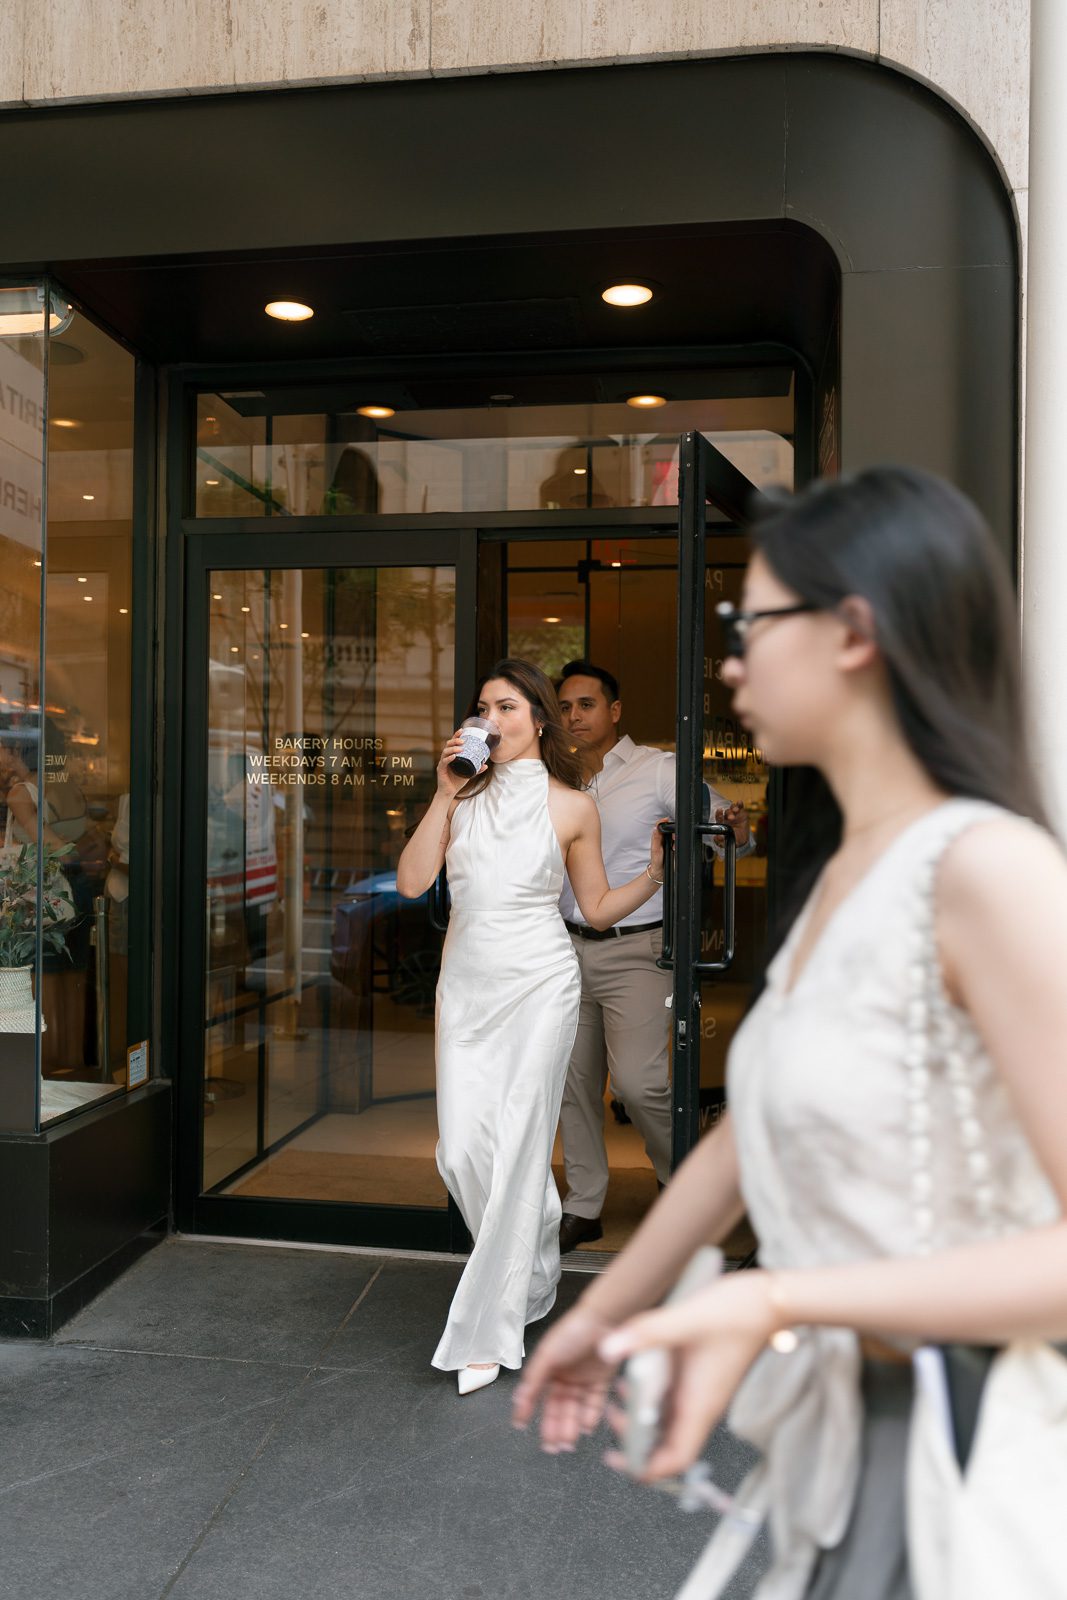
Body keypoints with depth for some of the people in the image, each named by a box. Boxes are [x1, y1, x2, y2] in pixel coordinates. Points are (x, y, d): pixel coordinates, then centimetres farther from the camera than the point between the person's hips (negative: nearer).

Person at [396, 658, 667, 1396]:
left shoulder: (571, 806, 1)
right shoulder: (463, 796, 8)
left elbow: (599, 907, 7)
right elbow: (412, 882, -2)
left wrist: (656, 873, -8)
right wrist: (445, 795, -6)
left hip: (537, 986, -3)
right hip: (466, 986, 3)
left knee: (518, 1149, -2)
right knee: (463, 1152, 2)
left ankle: (486, 1331, 11)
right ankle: (534, 1268, 33)